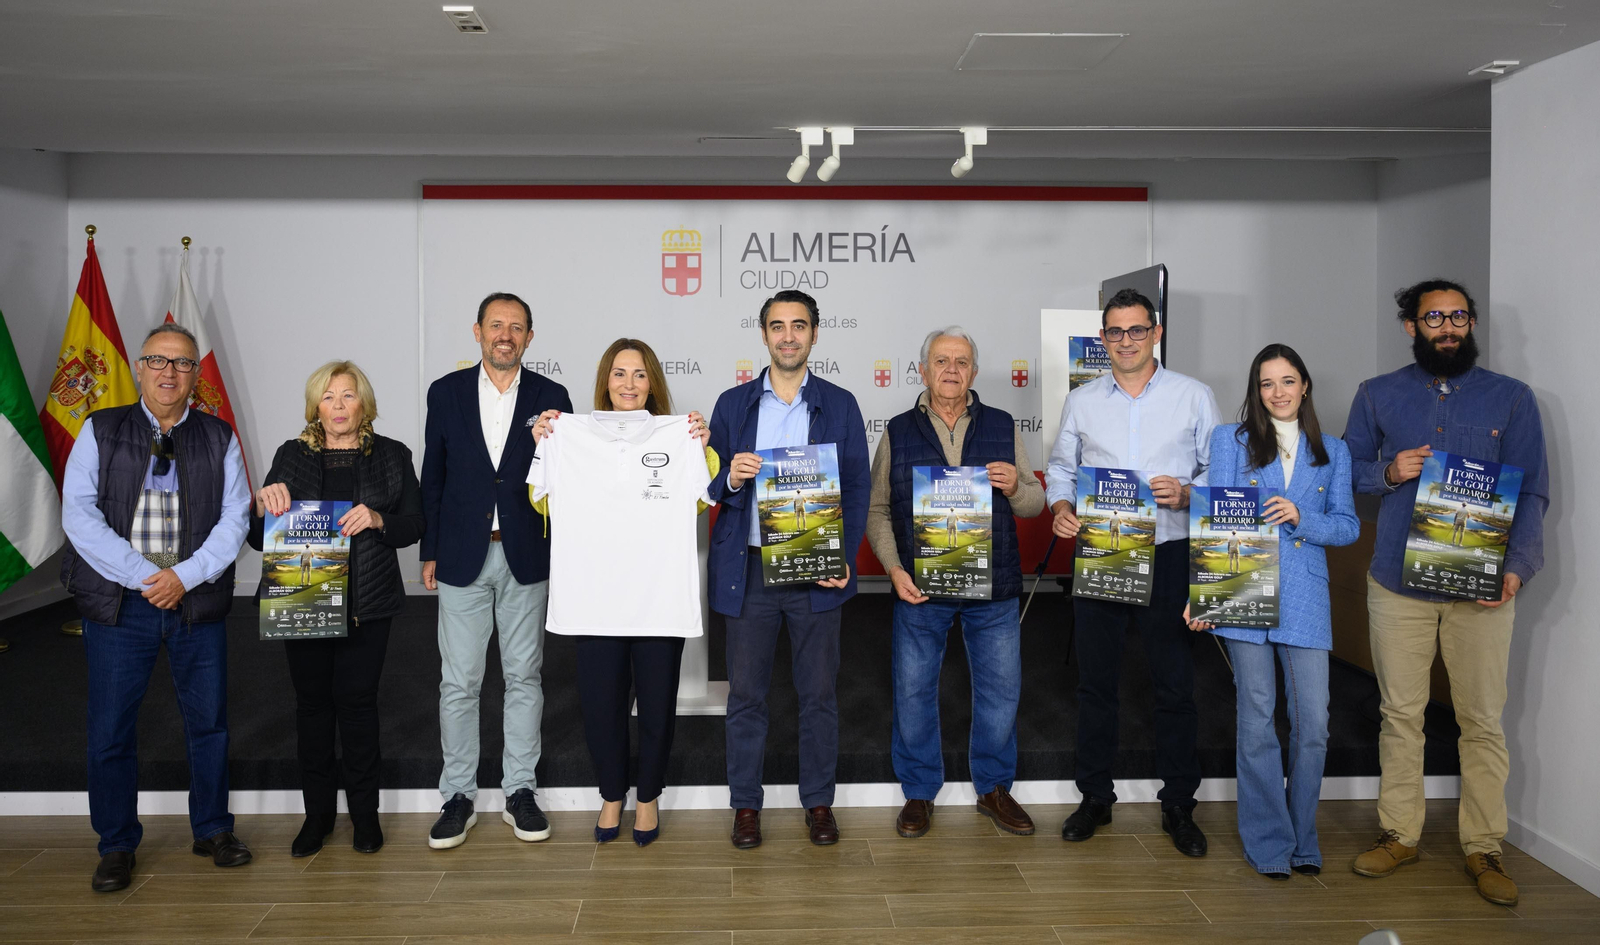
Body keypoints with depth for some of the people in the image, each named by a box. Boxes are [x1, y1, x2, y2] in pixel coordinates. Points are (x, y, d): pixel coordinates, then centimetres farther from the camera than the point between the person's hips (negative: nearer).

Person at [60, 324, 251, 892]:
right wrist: (145, 577, -14)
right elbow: (79, 515, -5)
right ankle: (117, 846, 20)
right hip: (119, 605, -1)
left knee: (209, 722, 9)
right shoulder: (100, 432, 4)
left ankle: (212, 830, 26)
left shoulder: (219, 439, 7)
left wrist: (186, 576, -13)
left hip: (198, 603, 1)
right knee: (111, 730, 4)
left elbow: (234, 519, 1)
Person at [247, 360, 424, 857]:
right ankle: (318, 811, 19)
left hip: (366, 602, -1)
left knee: (356, 699, -1)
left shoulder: (392, 456, 6)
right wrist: (263, 504, -14)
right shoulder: (292, 456, 8)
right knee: (312, 700, 6)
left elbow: (414, 526, 3)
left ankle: (364, 811, 14)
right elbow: (259, 538, 7)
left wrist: (378, 520, -16)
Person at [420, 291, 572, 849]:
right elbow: (433, 477, 7)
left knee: (524, 677, 8)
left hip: (526, 557, 0)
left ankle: (520, 792, 20)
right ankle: (458, 797, 17)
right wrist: (430, 552, 5)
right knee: (458, 682, 4)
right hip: (463, 556, 0)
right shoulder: (446, 392, 4)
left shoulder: (550, 397, 2)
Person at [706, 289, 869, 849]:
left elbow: (857, 488, 4)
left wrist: (845, 558, -8)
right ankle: (745, 805, 19)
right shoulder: (733, 404, 8)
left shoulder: (839, 405, 6)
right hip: (748, 569, 1)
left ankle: (818, 803, 21)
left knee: (819, 692, 7)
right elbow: (711, 486, 9)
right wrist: (730, 479, -14)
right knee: (745, 692, 5)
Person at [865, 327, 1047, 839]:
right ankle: (919, 794, 22)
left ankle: (994, 788, 27)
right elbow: (876, 510, 5)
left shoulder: (1002, 427, 6)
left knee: (1001, 690, 8)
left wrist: (1015, 486, -14)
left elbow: (1035, 504, 9)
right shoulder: (898, 432, 4)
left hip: (993, 586, 1)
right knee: (914, 691, 5)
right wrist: (894, 568, -8)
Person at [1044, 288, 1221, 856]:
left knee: (1174, 683, 3)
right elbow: (1061, 469, 14)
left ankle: (1179, 806, 17)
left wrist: (1186, 493, -15)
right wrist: (1061, 506, -6)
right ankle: (1095, 798, 22)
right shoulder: (1081, 401, 10)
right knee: (1095, 681, 9)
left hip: (1168, 556, -2)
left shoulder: (1194, 397, 4)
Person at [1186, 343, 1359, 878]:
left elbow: (1348, 526, 11)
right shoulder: (1230, 439, 9)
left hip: (1306, 599, 2)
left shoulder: (1333, 451, 16)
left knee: (1313, 723, 0)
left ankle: (1303, 840, 17)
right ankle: (1268, 843, 13)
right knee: (1257, 721, 1)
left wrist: (1301, 518, -10)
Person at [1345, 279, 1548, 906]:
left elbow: (1531, 492, 1)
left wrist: (1518, 565, -13)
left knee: (1483, 720, 4)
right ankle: (1399, 833, 20)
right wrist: (1388, 472, -10)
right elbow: (1348, 468, 12)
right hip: (1396, 582, 1)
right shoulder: (1377, 395, 9)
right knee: (1400, 713, 8)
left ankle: (1483, 847, 17)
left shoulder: (1512, 398, 5)